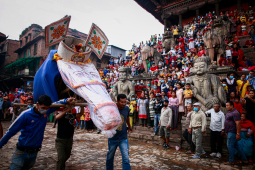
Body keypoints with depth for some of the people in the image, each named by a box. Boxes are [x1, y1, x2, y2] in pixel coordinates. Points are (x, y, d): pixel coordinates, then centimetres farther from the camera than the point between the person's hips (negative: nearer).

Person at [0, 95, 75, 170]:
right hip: (22, 152, -4)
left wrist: (66, 101, -13)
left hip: (34, 152, 4)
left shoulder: (46, 111, -10)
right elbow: (11, 131, -12)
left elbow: (56, 103, 5)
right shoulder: (26, 115, -21)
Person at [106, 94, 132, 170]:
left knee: (126, 158, -4)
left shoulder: (126, 108, -6)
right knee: (110, 156, 18)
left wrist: (129, 126, 32)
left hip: (123, 138, 1)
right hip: (113, 138, -1)